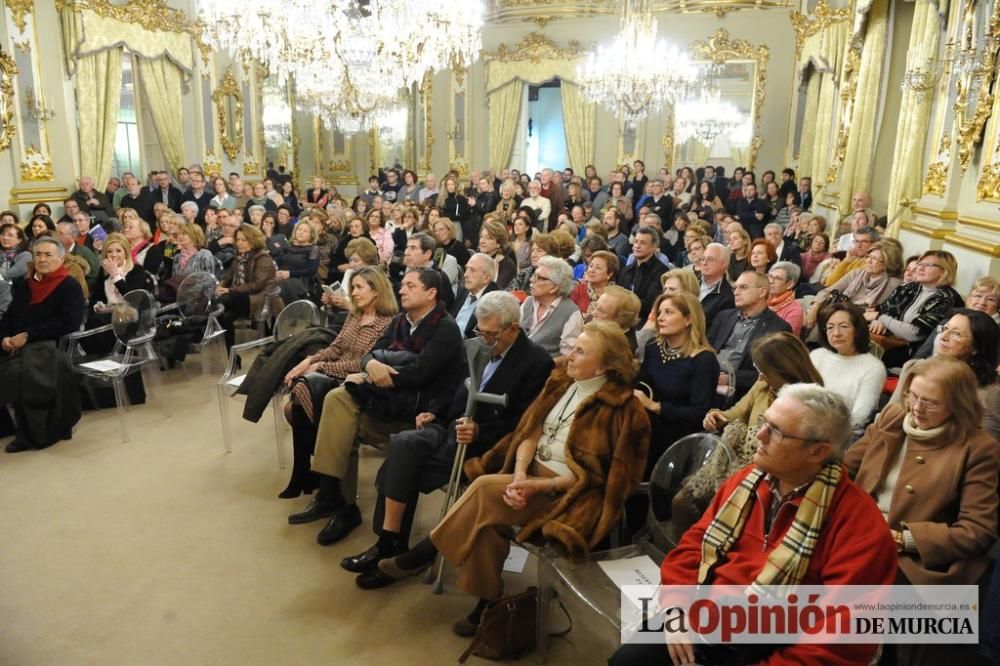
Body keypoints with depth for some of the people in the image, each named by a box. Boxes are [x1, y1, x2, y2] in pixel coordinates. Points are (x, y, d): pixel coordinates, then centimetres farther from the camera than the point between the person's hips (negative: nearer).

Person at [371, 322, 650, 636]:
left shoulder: (620, 407, -11)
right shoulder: (562, 382, 8)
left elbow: (593, 474, -11)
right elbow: (530, 432, 5)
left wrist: (539, 486, -19)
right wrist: (519, 473, -15)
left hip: (567, 491, -6)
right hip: (532, 472, 6)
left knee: (486, 488, -25)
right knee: (488, 518, -24)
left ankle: (423, 553, -8)